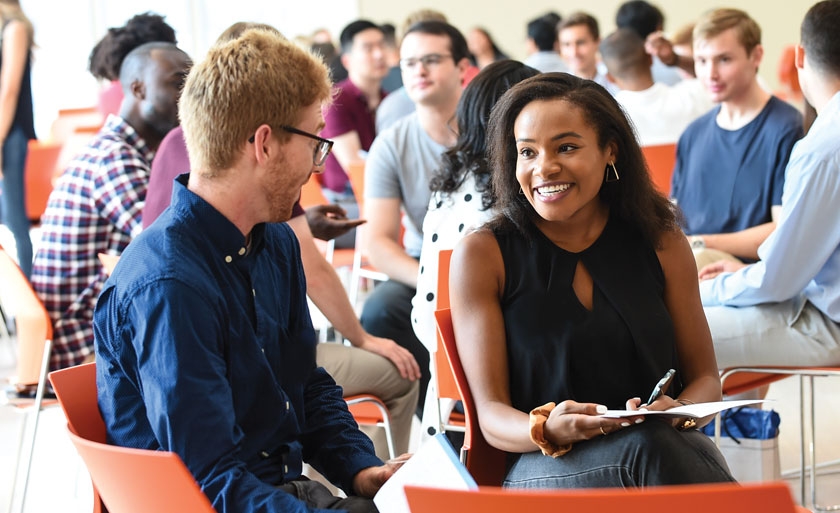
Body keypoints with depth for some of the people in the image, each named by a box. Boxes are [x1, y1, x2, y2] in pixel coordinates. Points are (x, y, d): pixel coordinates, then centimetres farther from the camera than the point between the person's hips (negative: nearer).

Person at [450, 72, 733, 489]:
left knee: (657, 442, -35)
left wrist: (678, 411, -10)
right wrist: (547, 431, -26)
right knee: (647, 448, -36)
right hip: (543, 468, -2)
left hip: (669, 447, 3)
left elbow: (704, 378, 15)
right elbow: (492, 414, -2)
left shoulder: (661, 243, 10)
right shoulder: (482, 255, 1)